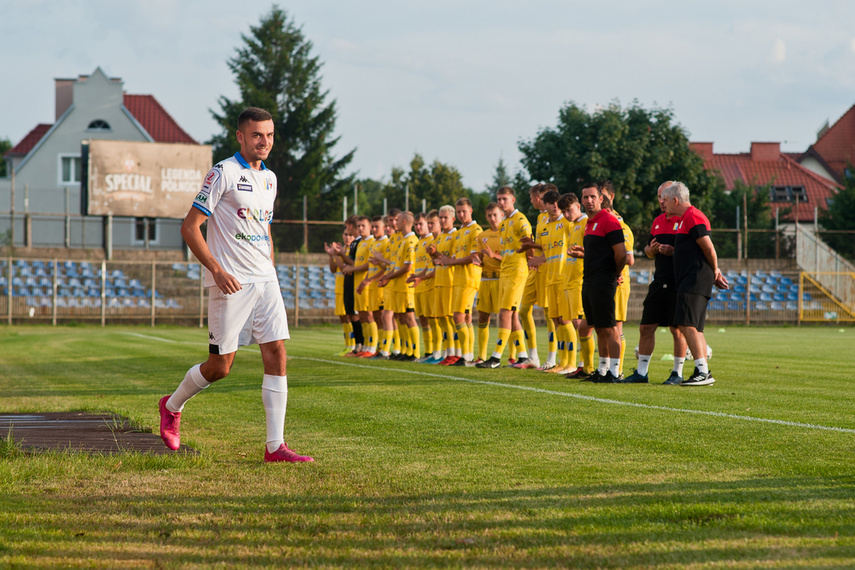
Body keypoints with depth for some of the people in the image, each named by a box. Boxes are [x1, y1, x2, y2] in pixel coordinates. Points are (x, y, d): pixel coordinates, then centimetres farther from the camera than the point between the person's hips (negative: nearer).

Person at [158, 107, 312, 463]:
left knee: (277, 356, -5)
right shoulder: (223, 173, -8)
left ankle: (275, 446, -5)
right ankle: (172, 406, 26)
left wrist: (271, 274, 17)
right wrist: (217, 270, -19)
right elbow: (190, 227, -10)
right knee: (220, 366, -2)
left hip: (265, 280, 6)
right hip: (230, 283, -6)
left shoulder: (269, 178, 15)